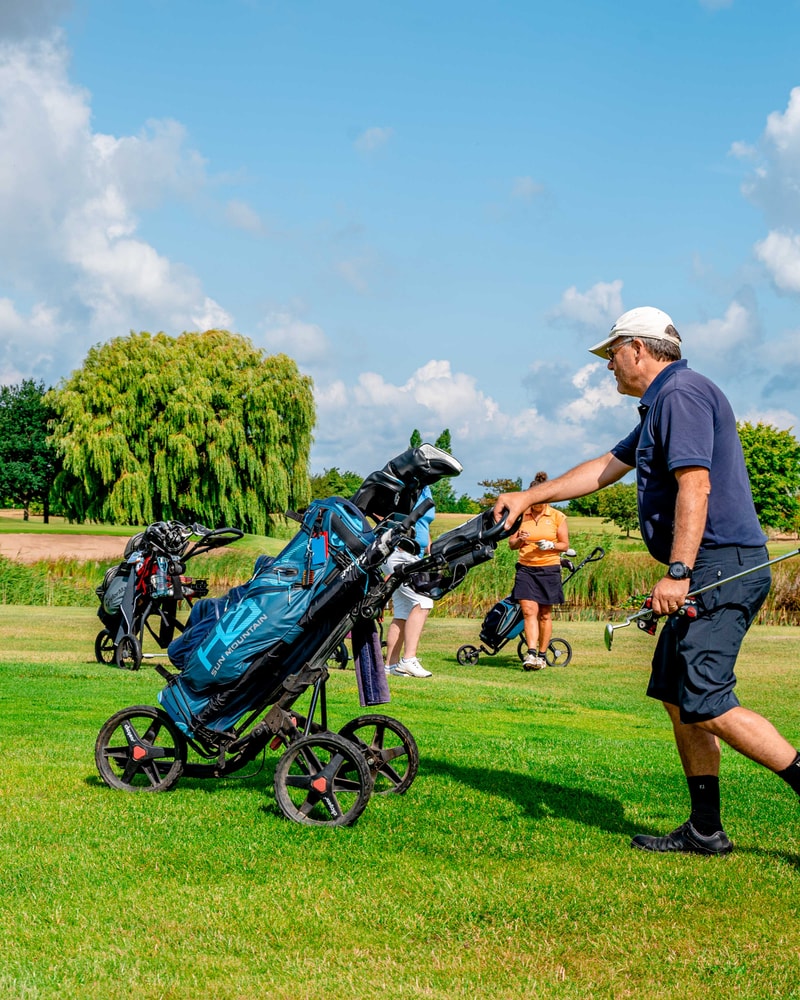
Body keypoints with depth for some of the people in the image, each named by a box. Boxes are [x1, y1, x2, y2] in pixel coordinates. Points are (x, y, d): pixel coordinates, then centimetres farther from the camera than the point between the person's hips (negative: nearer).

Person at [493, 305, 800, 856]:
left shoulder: (681, 393, -11)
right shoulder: (662, 404, 23)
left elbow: (695, 486, -22)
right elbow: (605, 468, 31)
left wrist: (677, 573, -26)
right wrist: (529, 497, 34)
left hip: (721, 566, -11)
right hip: (710, 572, 11)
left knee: (706, 704, -17)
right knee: (677, 696, 11)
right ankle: (705, 831, 14)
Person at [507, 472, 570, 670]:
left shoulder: (557, 517, 1)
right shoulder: (522, 515, 6)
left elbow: (565, 545, 4)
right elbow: (511, 544, 10)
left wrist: (550, 545, -15)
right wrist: (519, 540, -12)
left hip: (549, 570, -1)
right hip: (525, 569, 1)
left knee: (545, 615, 5)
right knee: (529, 611, -12)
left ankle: (542, 656, 15)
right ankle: (531, 653, -19)